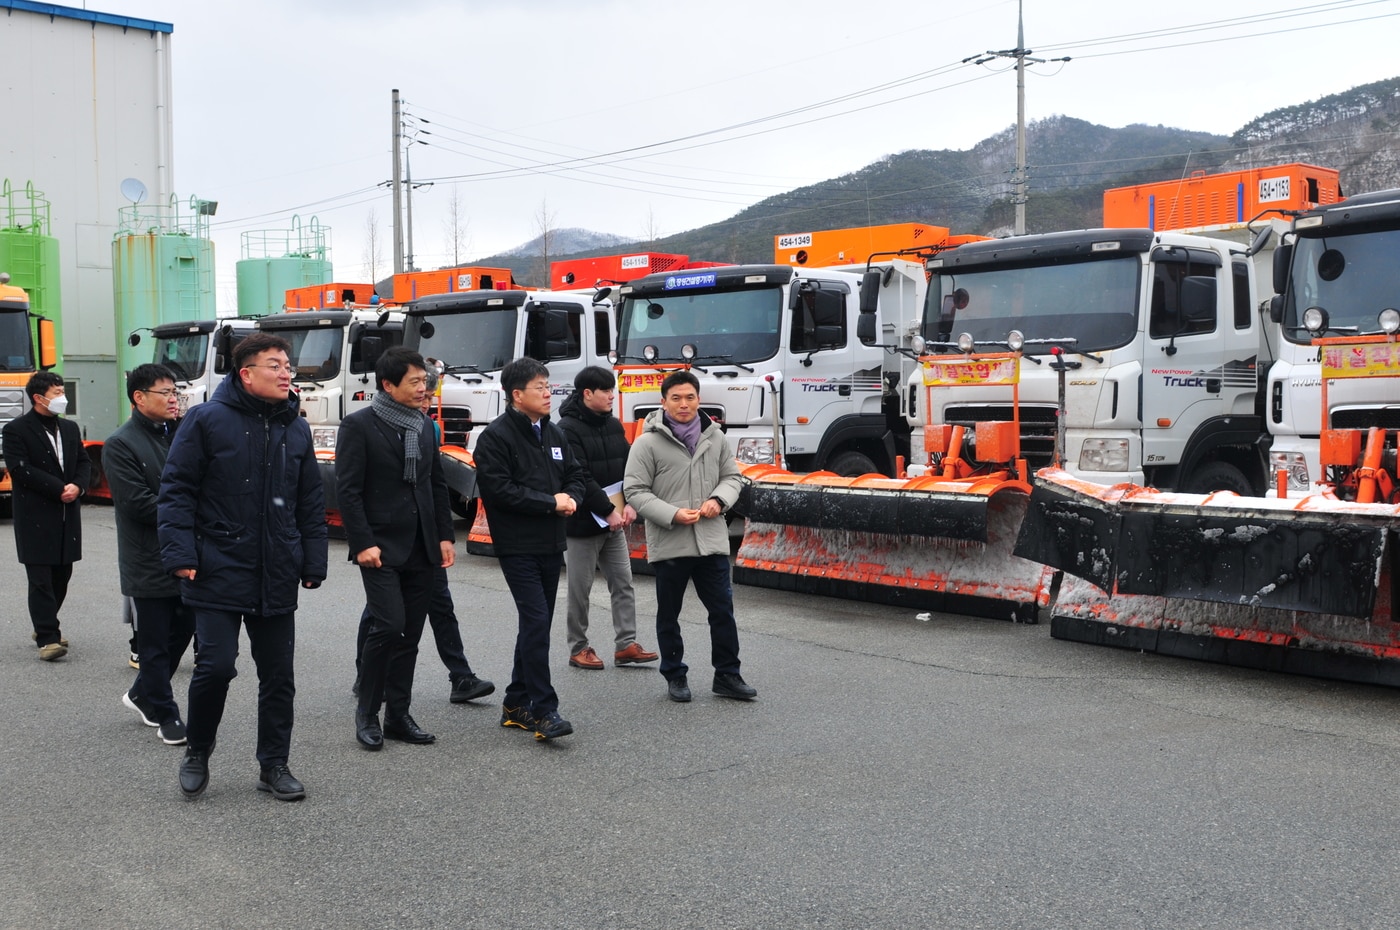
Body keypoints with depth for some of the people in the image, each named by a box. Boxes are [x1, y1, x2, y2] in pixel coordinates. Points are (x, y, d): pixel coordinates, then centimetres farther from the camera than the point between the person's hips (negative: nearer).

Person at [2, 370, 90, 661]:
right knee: (41, 579, -6)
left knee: (61, 575, 11)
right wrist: (59, 489, -16)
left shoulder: (70, 428, 14)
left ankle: (45, 626, 27)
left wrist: (78, 486, -7)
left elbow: (84, 463, 13)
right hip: (36, 516, -6)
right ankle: (47, 638, -7)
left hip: (68, 515, 6)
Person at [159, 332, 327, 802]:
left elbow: (311, 503, 13)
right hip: (219, 573, -4)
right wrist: (181, 555, -12)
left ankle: (274, 765, 21)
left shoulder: (296, 429, 9)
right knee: (216, 666, -7)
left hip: (277, 580, 5)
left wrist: (312, 563, 8)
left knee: (278, 674, 8)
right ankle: (197, 751, 18)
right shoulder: (206, 420, -5)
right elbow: (176, 490, -5)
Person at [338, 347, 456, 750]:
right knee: (388, 626, -14)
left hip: (421, 550, 6)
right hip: (381, 549, -6)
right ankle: (367, 712, 3)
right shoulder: (358, 426, -7)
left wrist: (445, 536, 9)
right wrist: (363, 544, -16)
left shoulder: (425, 427, 13)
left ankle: (398, 715, 17)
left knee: (409, 635, 8)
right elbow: (347, 490, -10)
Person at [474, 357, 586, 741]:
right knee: (536, 620, -14)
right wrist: (550, 503, -14)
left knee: (536, 623, 12)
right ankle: (543, 710, -11)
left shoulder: (553, 433, 14)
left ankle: (517, 703, 23)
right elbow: (499, 489, -18)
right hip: (517, 547, -8)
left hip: (551, 544, 8)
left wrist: (571, 498, -4)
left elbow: (575, 474, 20)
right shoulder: (496, 436, -10)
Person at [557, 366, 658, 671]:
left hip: (614, 521, 7)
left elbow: (629, 465, 7)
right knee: (580, 590, 4)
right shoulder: (568, 429, -14)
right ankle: (578, 648, 15)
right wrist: (608, 511, -21)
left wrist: (629, 504, -8)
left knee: (623, 583, 6)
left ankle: (625, 645, 10)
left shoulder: (613, 425, 9)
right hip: (582, 523, -7)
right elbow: (579, 478, -20)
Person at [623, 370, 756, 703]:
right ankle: (674, 675, 26)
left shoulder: (715, 437, 4)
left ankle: (727, 675, 18)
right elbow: (635, 490, -9)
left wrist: (719, 500, -8)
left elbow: (731, 476, 13)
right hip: (669, 544, -3)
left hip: (712, 541, 3)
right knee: (669, 616, 11)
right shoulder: (648, 442, -8)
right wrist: (673, 514, -19)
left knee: (723, 610, 6)